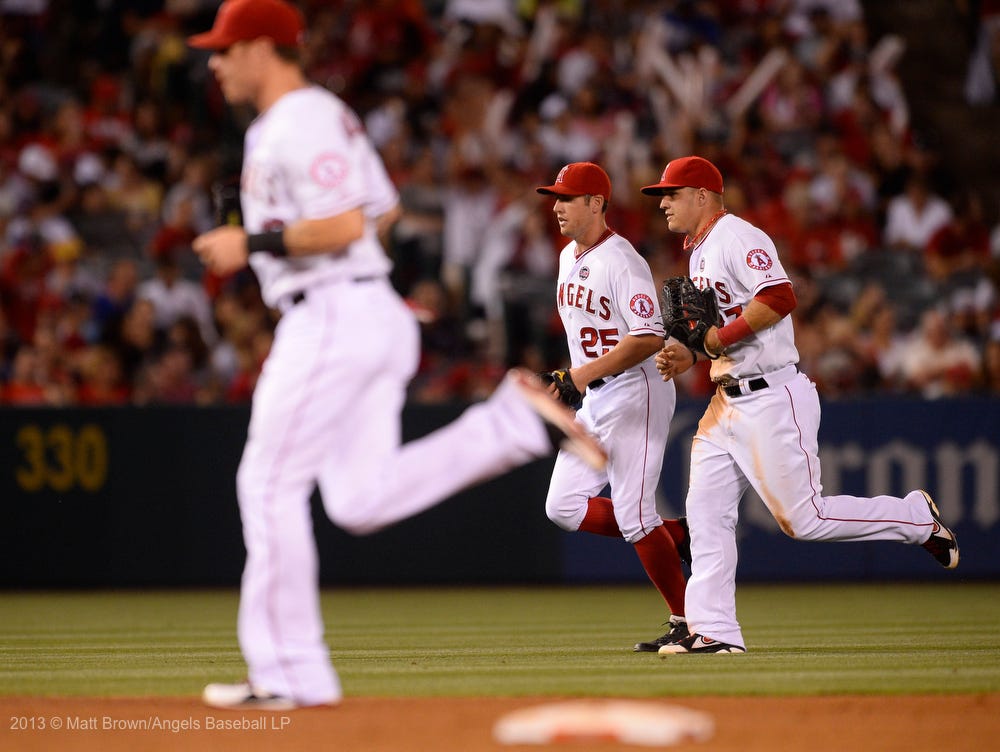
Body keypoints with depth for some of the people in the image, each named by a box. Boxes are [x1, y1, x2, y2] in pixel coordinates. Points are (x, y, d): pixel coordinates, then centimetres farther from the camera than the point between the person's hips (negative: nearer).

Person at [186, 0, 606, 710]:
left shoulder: (303, 121, -13)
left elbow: (346, 225, -23)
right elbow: (383, 207, 27)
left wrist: (253, 243, -16)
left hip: (332, 318, -10)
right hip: (376, 319, 10)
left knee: (271, 484, -5)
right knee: (362, 501, 6)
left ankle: (290, 672, -3)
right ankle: (518, 418, 1)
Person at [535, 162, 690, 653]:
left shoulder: (622, 261, -16)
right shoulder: (569, 257, 13)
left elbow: (650, 338, -25)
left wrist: (586, 373, -25)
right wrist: (568, 379, 15)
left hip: (635, 393, -9)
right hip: (594, 399, 9)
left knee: (633, 515, -10)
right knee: (563, 507, 3)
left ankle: (688, 622, 1)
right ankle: (677, 537, 14)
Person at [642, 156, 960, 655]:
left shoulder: (737, 237, -13)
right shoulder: (699, 251, 18)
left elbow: (780, 297, -27)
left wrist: (717, 338, -22)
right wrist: (688, 356, 10)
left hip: (772, 400, -10)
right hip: (728, 402, 10)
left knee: (804, 518, -8)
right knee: (705, 511, 2)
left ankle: (916, 517, 9)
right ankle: (714, 631, 3)